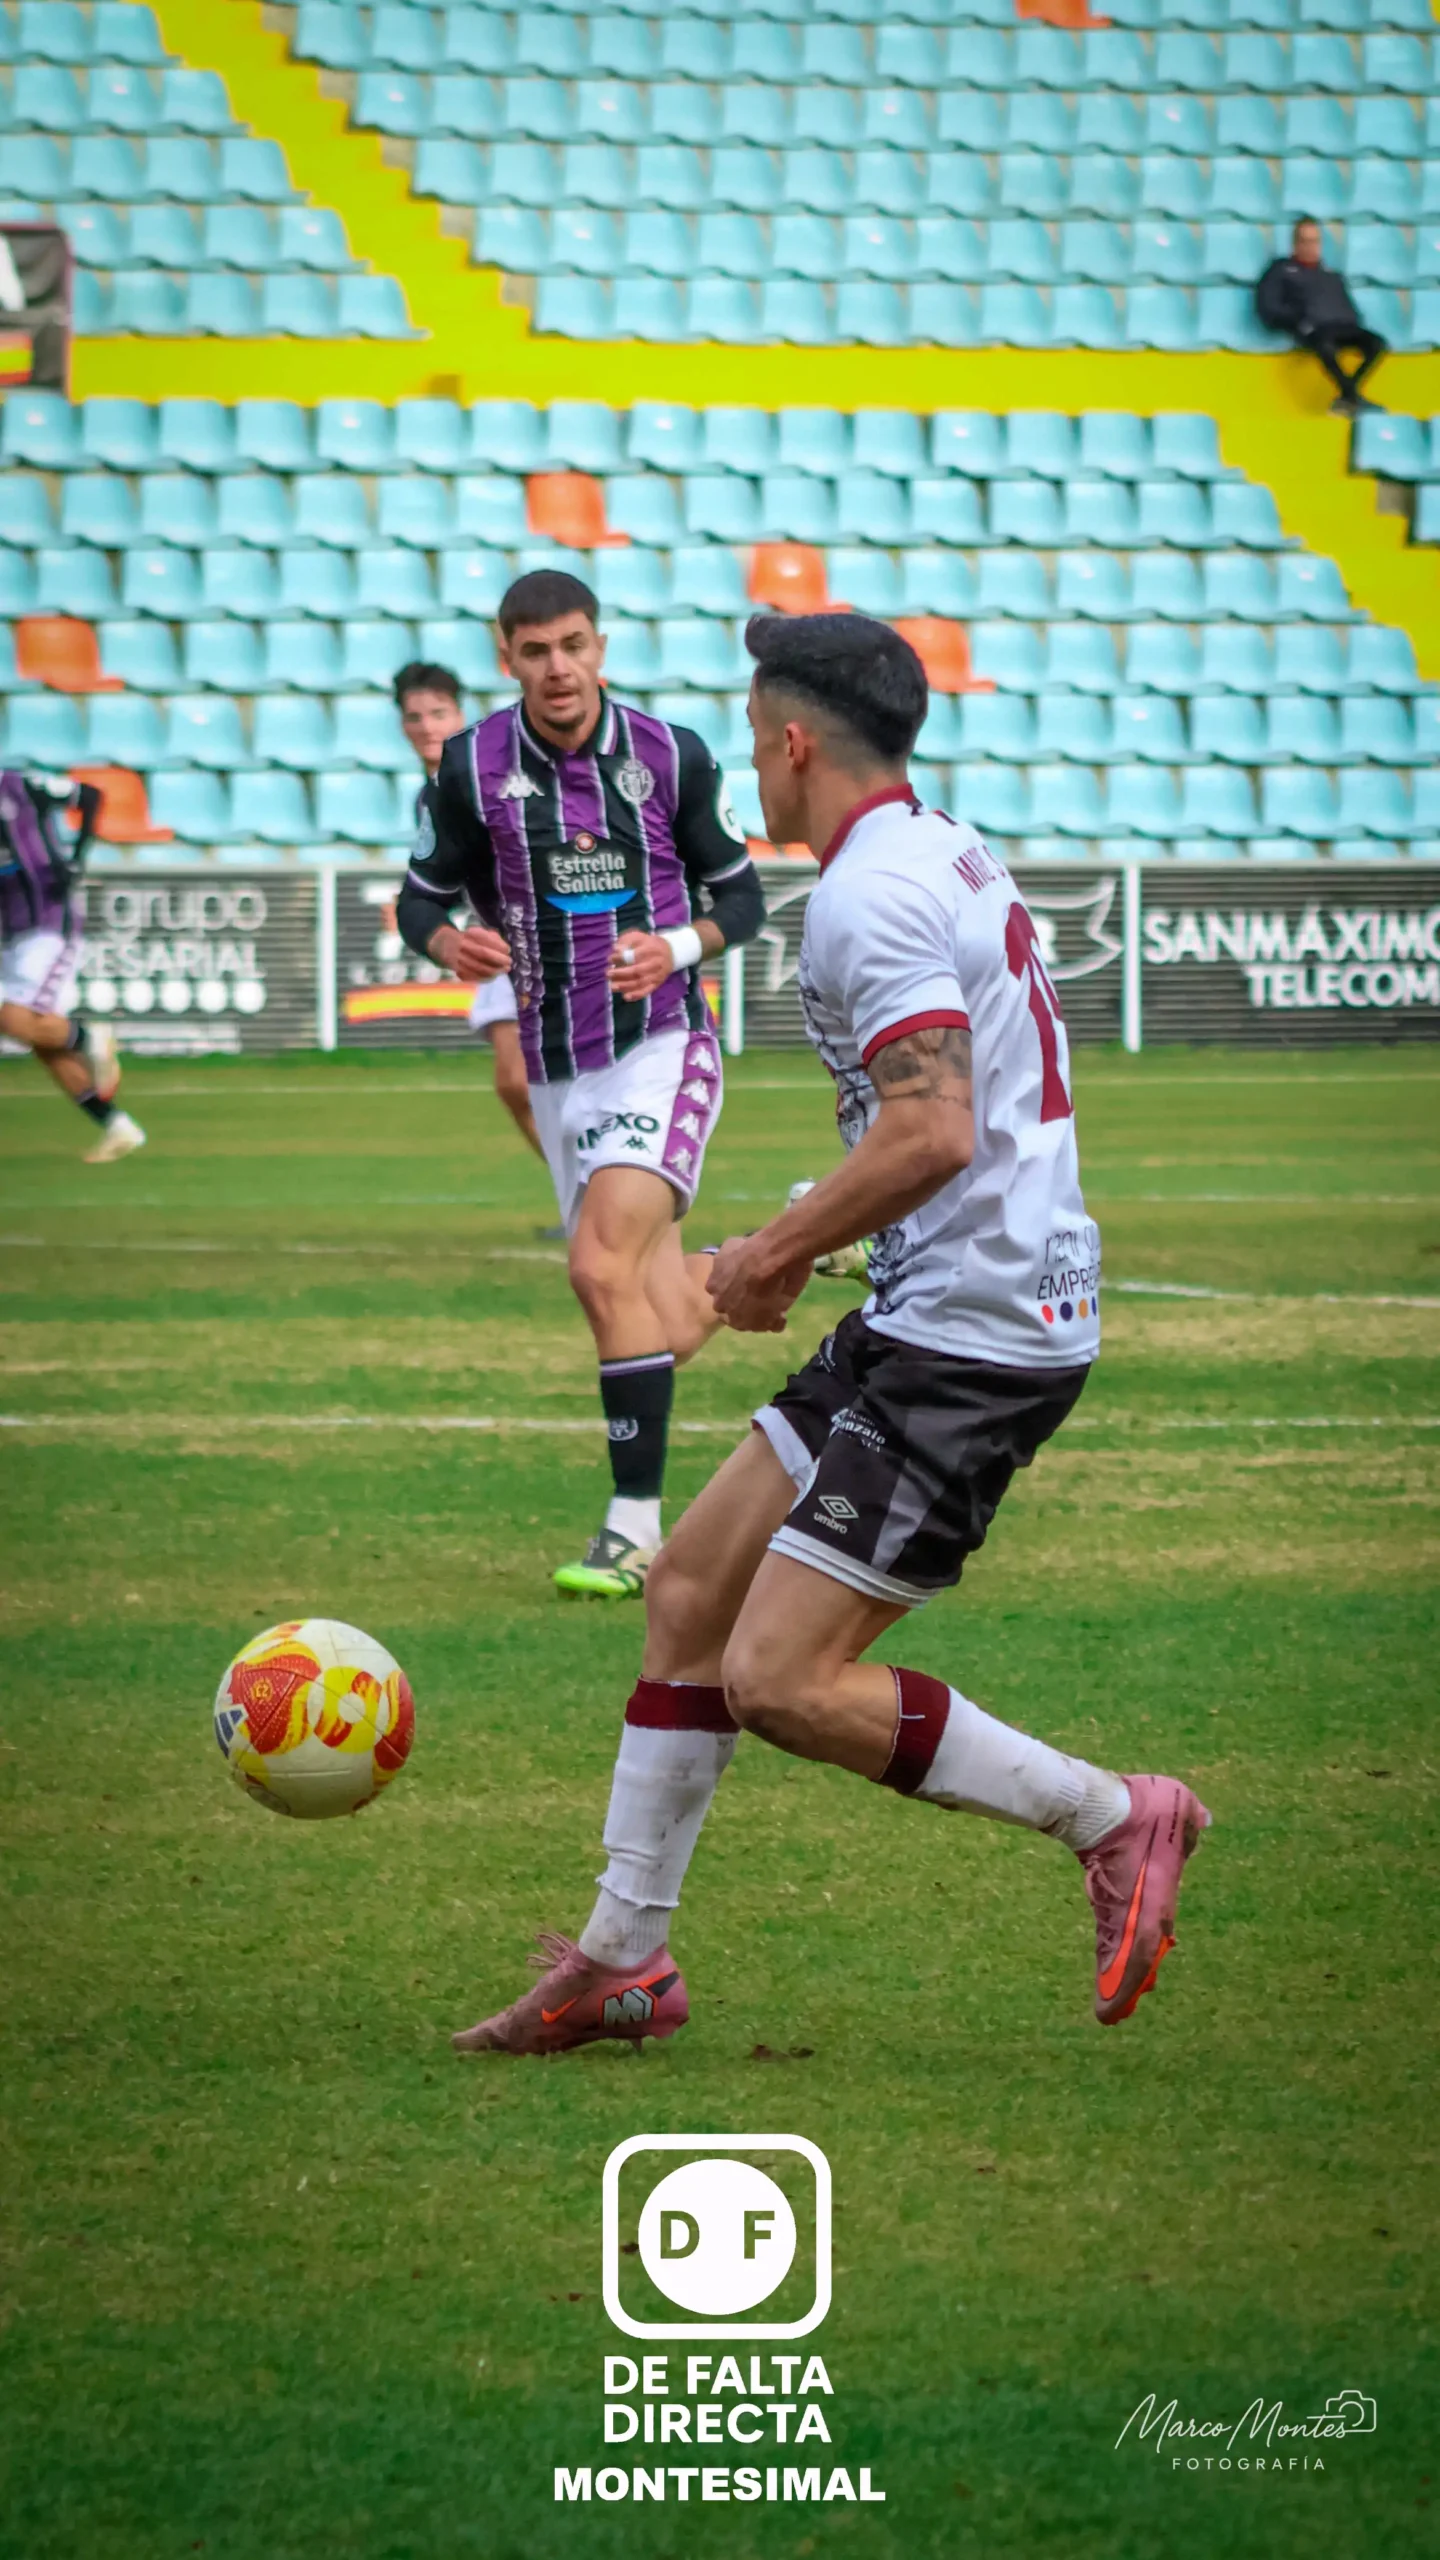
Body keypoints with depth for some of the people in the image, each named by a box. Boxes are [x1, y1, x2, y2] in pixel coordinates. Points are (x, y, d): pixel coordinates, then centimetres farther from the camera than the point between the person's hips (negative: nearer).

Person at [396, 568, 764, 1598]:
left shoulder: (673, 757, -6)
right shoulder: (472, 766, -3)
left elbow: (741, 895, 4)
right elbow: (421, 896, 6)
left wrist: (678, 948, -17)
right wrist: (447, 941, -17)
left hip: (663, 1046, -3)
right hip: (559, 1068, 3)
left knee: (605, 1265, -24)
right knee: (671, 1331, 6)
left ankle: (636, 1527, -19)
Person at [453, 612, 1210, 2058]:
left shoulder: (869, 894, -16)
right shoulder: (947, 858, 15)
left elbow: (934, 1136, -27)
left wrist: (774, 1258, -13)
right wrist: (792, 1243, 18)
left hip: (973, 1338, -10)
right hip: (930, 1322, 10)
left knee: (777, 1683, -12)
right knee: (689, 1587, 13)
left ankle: (1110, 1818, -2)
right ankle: (623, 1961, 19)